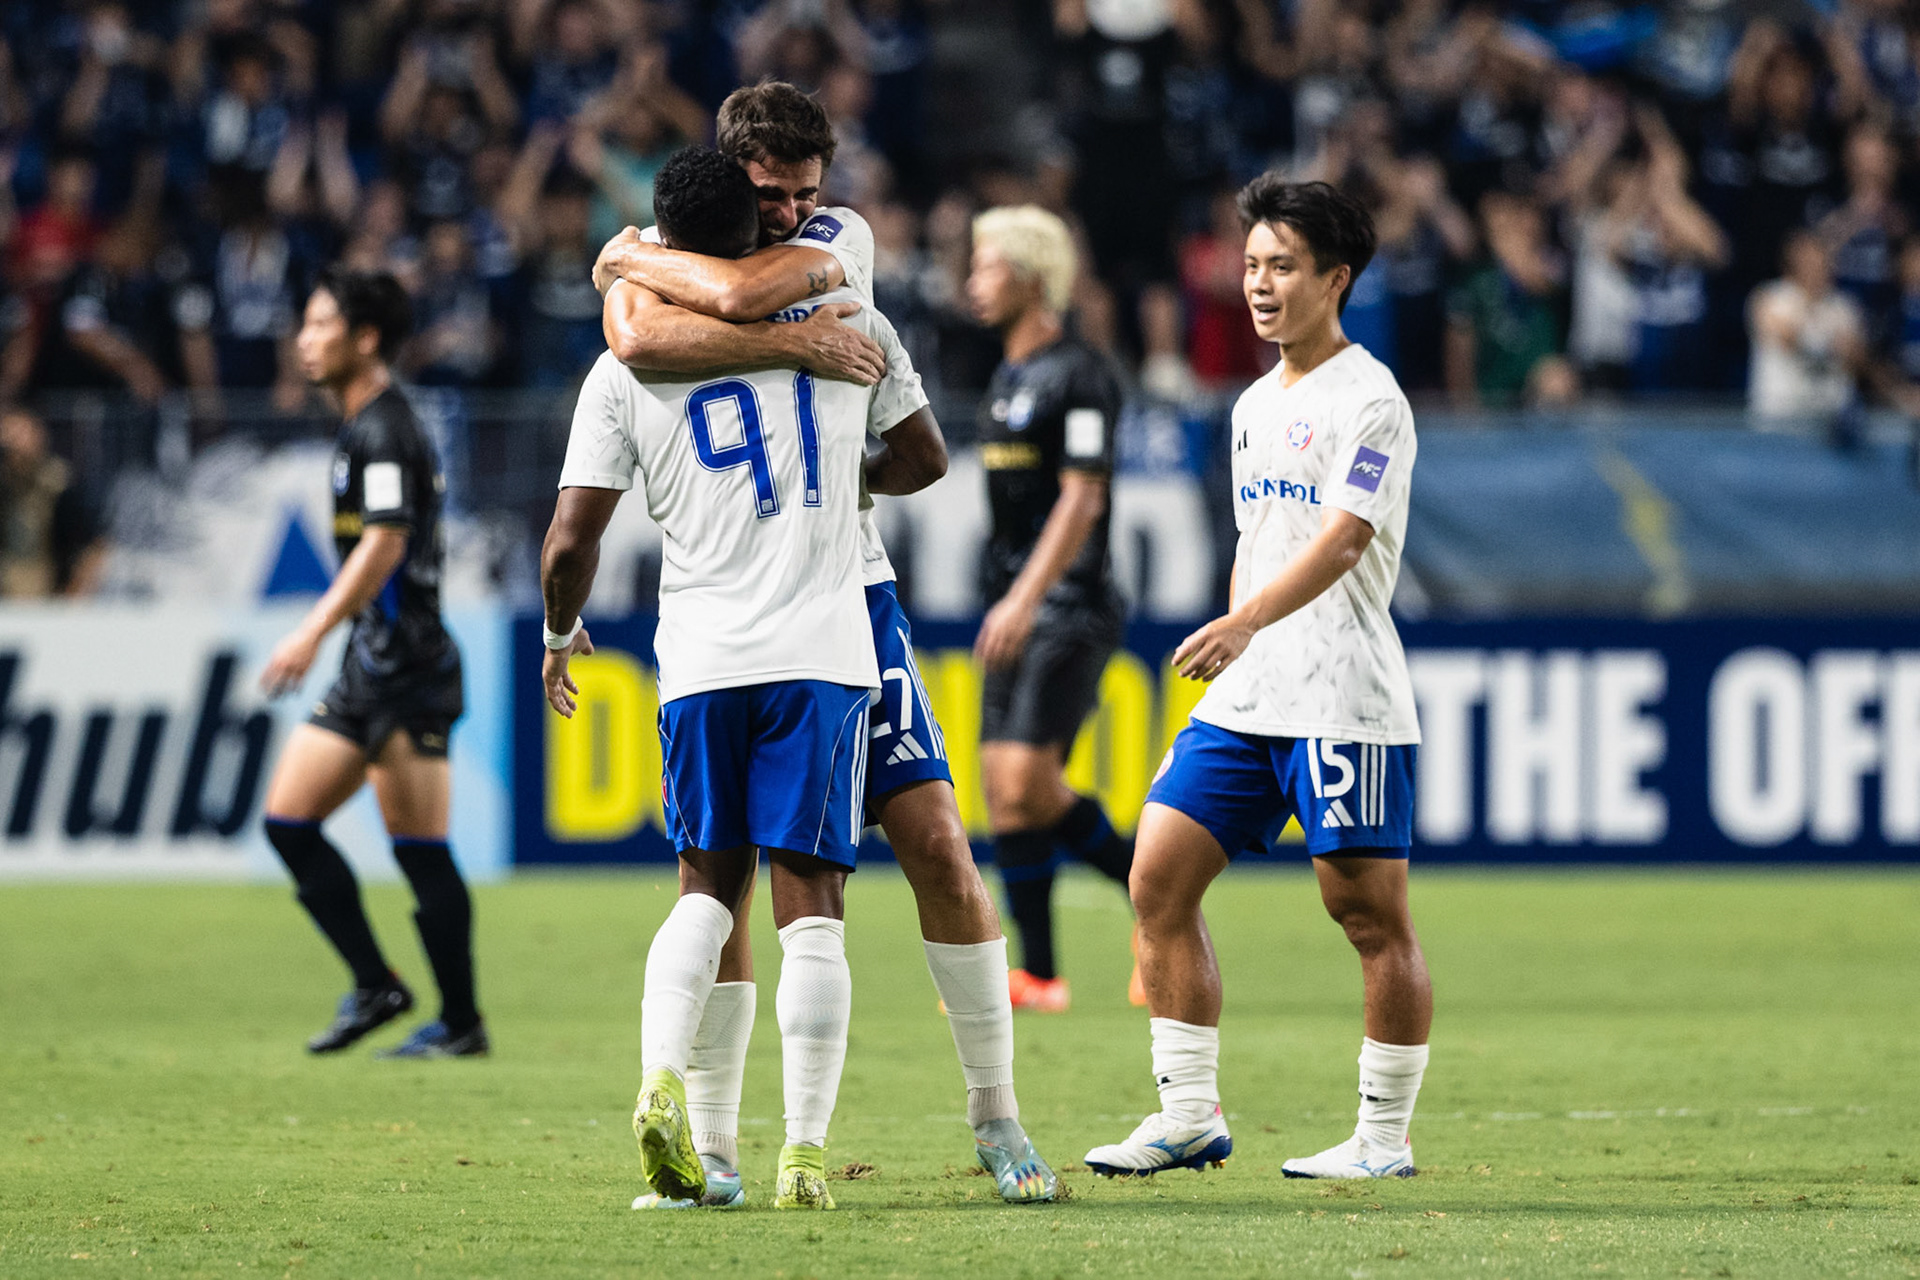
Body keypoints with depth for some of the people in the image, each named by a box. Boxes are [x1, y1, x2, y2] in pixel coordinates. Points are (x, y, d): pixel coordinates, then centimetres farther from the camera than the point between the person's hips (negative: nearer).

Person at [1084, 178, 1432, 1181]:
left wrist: (1243, 625, -35)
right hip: (1242, 699, 8)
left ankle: (1385, 1136, 4)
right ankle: (1190, 1116, 4)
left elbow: (1340, 541, -22)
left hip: (1343, 702, -8)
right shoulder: (1255, 406, 17)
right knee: (1159, 880, -1)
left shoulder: (1369, 401, -9)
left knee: (1371, 915, -5)